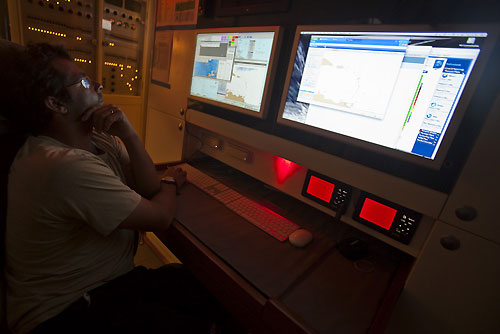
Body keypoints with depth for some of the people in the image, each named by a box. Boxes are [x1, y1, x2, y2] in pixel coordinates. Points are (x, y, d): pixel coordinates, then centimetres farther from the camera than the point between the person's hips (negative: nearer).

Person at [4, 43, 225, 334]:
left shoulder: (97, 141, 0)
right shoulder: (68, 166, -28)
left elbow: (150, 190, -4)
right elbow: (160, 216, -22)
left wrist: (128, 134, -14)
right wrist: (172, 182, -2)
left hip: (109, 279, 7)